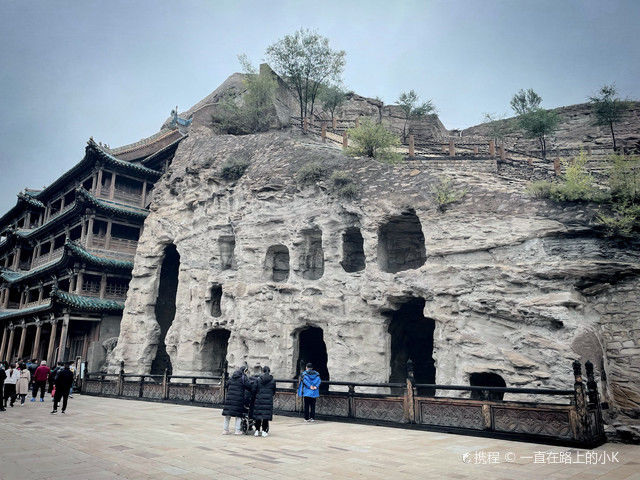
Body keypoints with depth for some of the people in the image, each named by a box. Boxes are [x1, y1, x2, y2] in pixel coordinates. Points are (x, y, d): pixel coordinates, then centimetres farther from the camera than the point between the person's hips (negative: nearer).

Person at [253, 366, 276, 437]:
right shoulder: (272, 380, 0)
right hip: (268, 400, -1)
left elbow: (255, 390, 2)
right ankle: (264, 431, 6)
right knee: (266, 416, 5)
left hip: (259, 399, 1)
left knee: (258, 415, 9)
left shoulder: (258, 379, 0)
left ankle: (257, 430, 13)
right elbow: (274, 392, 7)